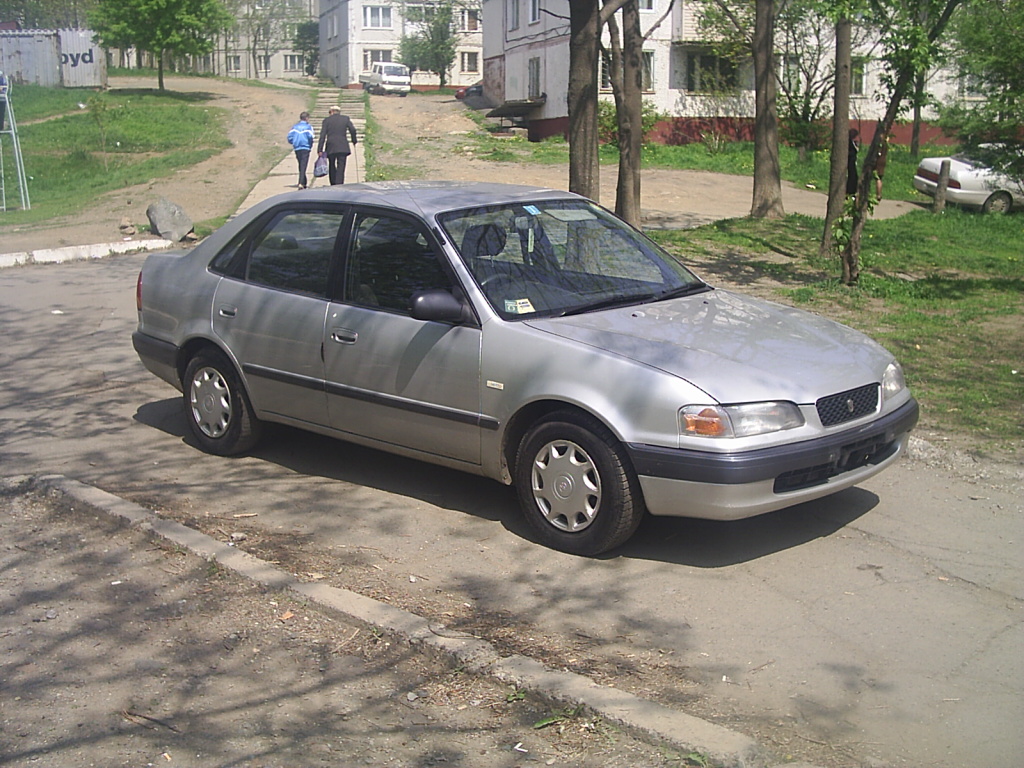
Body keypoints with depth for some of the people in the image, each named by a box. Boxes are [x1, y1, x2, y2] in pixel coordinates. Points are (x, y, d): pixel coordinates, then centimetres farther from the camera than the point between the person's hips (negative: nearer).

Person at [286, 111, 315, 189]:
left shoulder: (295, 127, 10)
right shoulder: (308, 127, -2)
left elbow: (290, 137, 2)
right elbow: (310, 137, -14)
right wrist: (310, 146, 1)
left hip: (297, 148, 5)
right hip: (305, 148, -4)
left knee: (301, 166, 17)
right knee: (303, 166, -10)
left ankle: (303, 183, 23)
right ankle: (301, 183, -23)